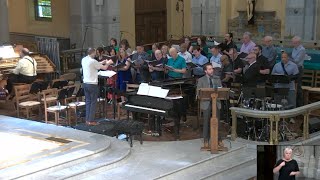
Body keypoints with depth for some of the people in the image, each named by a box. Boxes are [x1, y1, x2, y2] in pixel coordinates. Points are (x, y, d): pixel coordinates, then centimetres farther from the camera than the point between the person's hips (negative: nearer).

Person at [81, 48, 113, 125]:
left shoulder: (83, 60, 7)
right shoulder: (93, 61, -17)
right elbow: (104, 68, -9)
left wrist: (101, 63, 22)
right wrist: (108, 63, 11)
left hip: (85, 83, 8)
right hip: (92, 84, -8)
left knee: (88, 101, 13)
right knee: (93, 102, 1)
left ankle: (87, 119, 15)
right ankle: (91, 121, 3)